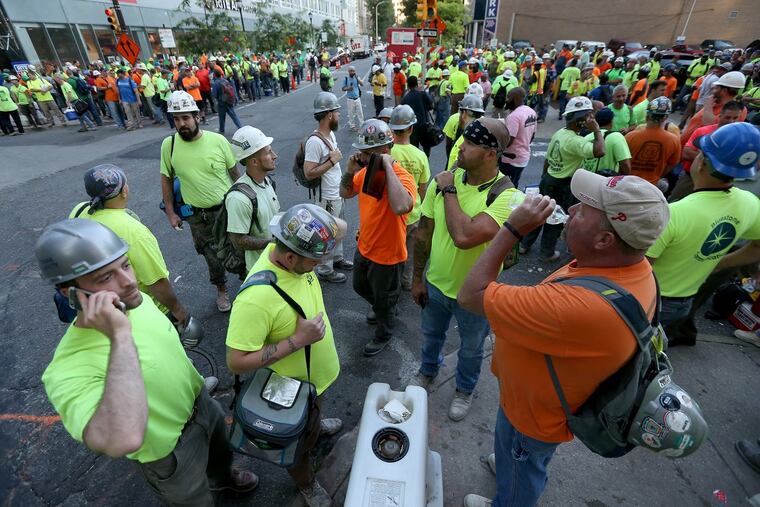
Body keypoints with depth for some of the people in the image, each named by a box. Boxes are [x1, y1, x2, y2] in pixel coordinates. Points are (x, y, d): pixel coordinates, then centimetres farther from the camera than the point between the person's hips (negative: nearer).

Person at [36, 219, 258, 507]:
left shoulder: (135, 299, -15)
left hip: (200, 401, 7)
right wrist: (120, 334, -52)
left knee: (221, 453, 36)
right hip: (173, 453, -6)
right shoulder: (70, 370, -38)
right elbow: (123, 442, -55)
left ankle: (223, 478, 68)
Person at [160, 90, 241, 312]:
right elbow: (166, 178, 3)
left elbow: (234, 171, 0)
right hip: (198, 215, 1)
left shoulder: (218, 140, -12)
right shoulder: (169, 144, -7)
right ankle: (221, 289, 39)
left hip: (228, 207, -1)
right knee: (212, 256, 14)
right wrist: (170, 212, 2)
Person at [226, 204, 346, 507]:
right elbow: (237, 363, -33)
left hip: (318, 371, 6)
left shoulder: (292, 251, -20)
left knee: (315, 410, 39)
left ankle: (315, 425, 72)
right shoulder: (256, 298, -41)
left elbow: (340, 228, -7)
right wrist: (298, 339, -35)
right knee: (302, 442, 25)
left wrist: (334, 226, -30)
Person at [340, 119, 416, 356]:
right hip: (364, 247, 8)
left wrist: (388, 167, -40)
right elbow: (346, 193, 9)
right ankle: (383, 309, 60)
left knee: (384, 299, 17)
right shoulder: (366, 171, -5)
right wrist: (350, 170, -11)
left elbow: (401, 207, -50)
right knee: (360, 287, 30)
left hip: (387, 255, -7)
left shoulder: (402, 177, -28)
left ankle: (384, 334, 46)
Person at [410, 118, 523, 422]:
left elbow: (464, 237, -41)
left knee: (471, 349, 23)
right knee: (431, 335, 28)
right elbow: (424, 232, -4)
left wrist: (449, 191, -28)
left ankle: (465, 389, 54)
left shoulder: (508, 196, -26)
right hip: (436, 283, 4)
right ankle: (428, 371, 60)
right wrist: (417, 278, 2)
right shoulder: (444, 179, -13)